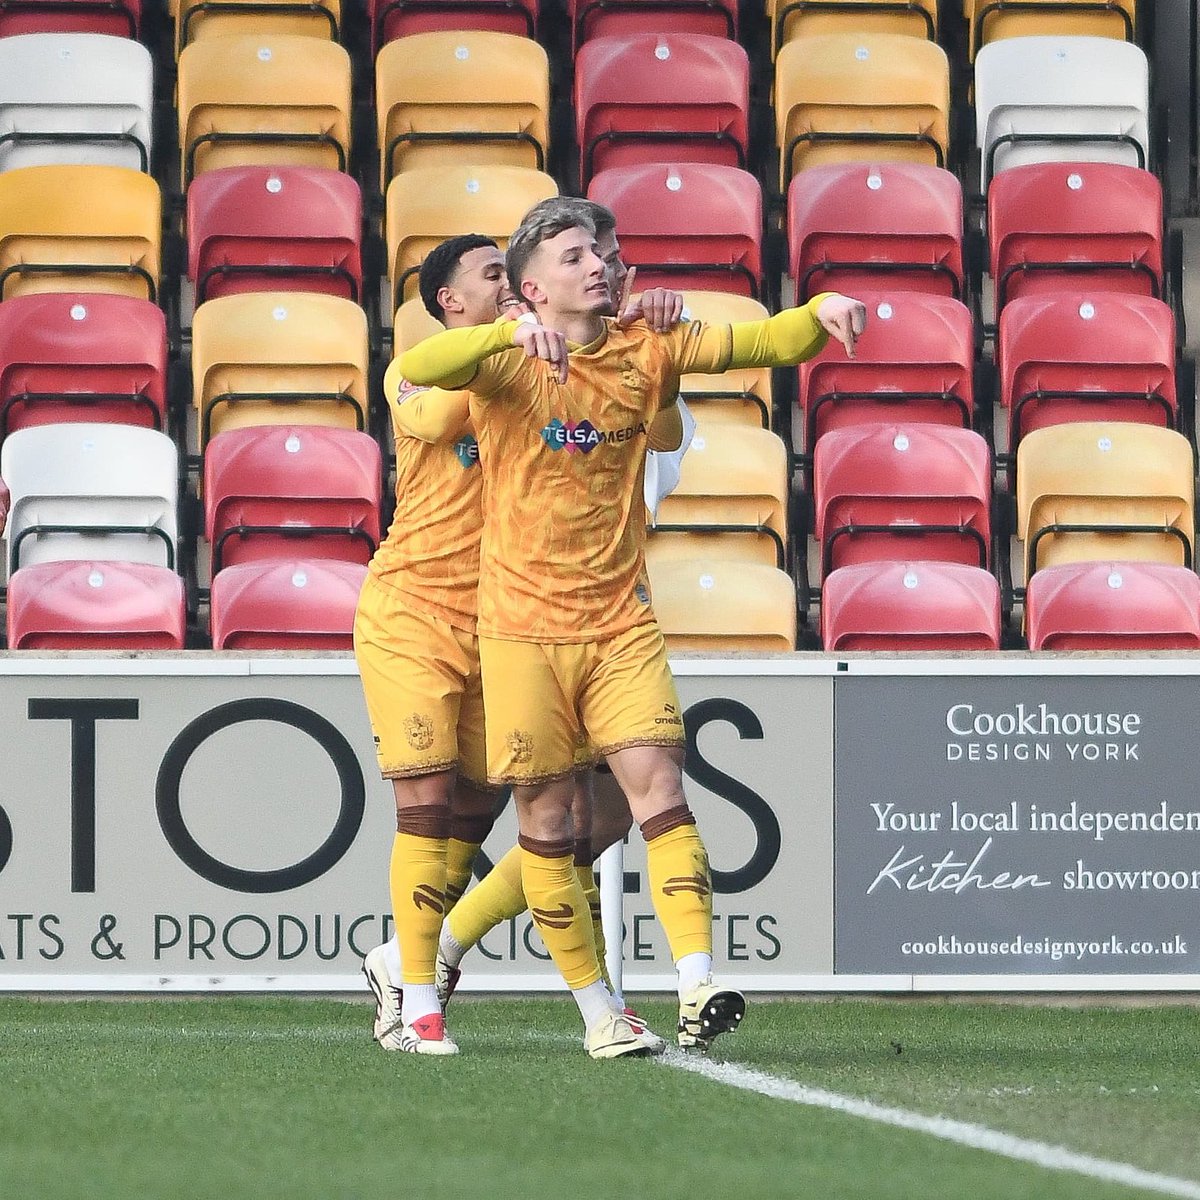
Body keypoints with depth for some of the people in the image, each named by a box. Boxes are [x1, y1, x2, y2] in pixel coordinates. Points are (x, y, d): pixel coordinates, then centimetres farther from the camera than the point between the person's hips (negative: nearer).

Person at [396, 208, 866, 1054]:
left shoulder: (643, 353, 5)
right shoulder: (508, 365, -6)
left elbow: (755, 344, 3)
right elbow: (415, 369, -24)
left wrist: (820, 315, -18)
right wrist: (511, 336, -38)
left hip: (620, 620, 2)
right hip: (524, 626, -2)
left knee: (659, 791, -12)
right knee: (547, 820, 2)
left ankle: (697, 988, -21)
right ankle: (596, 1008, 11)